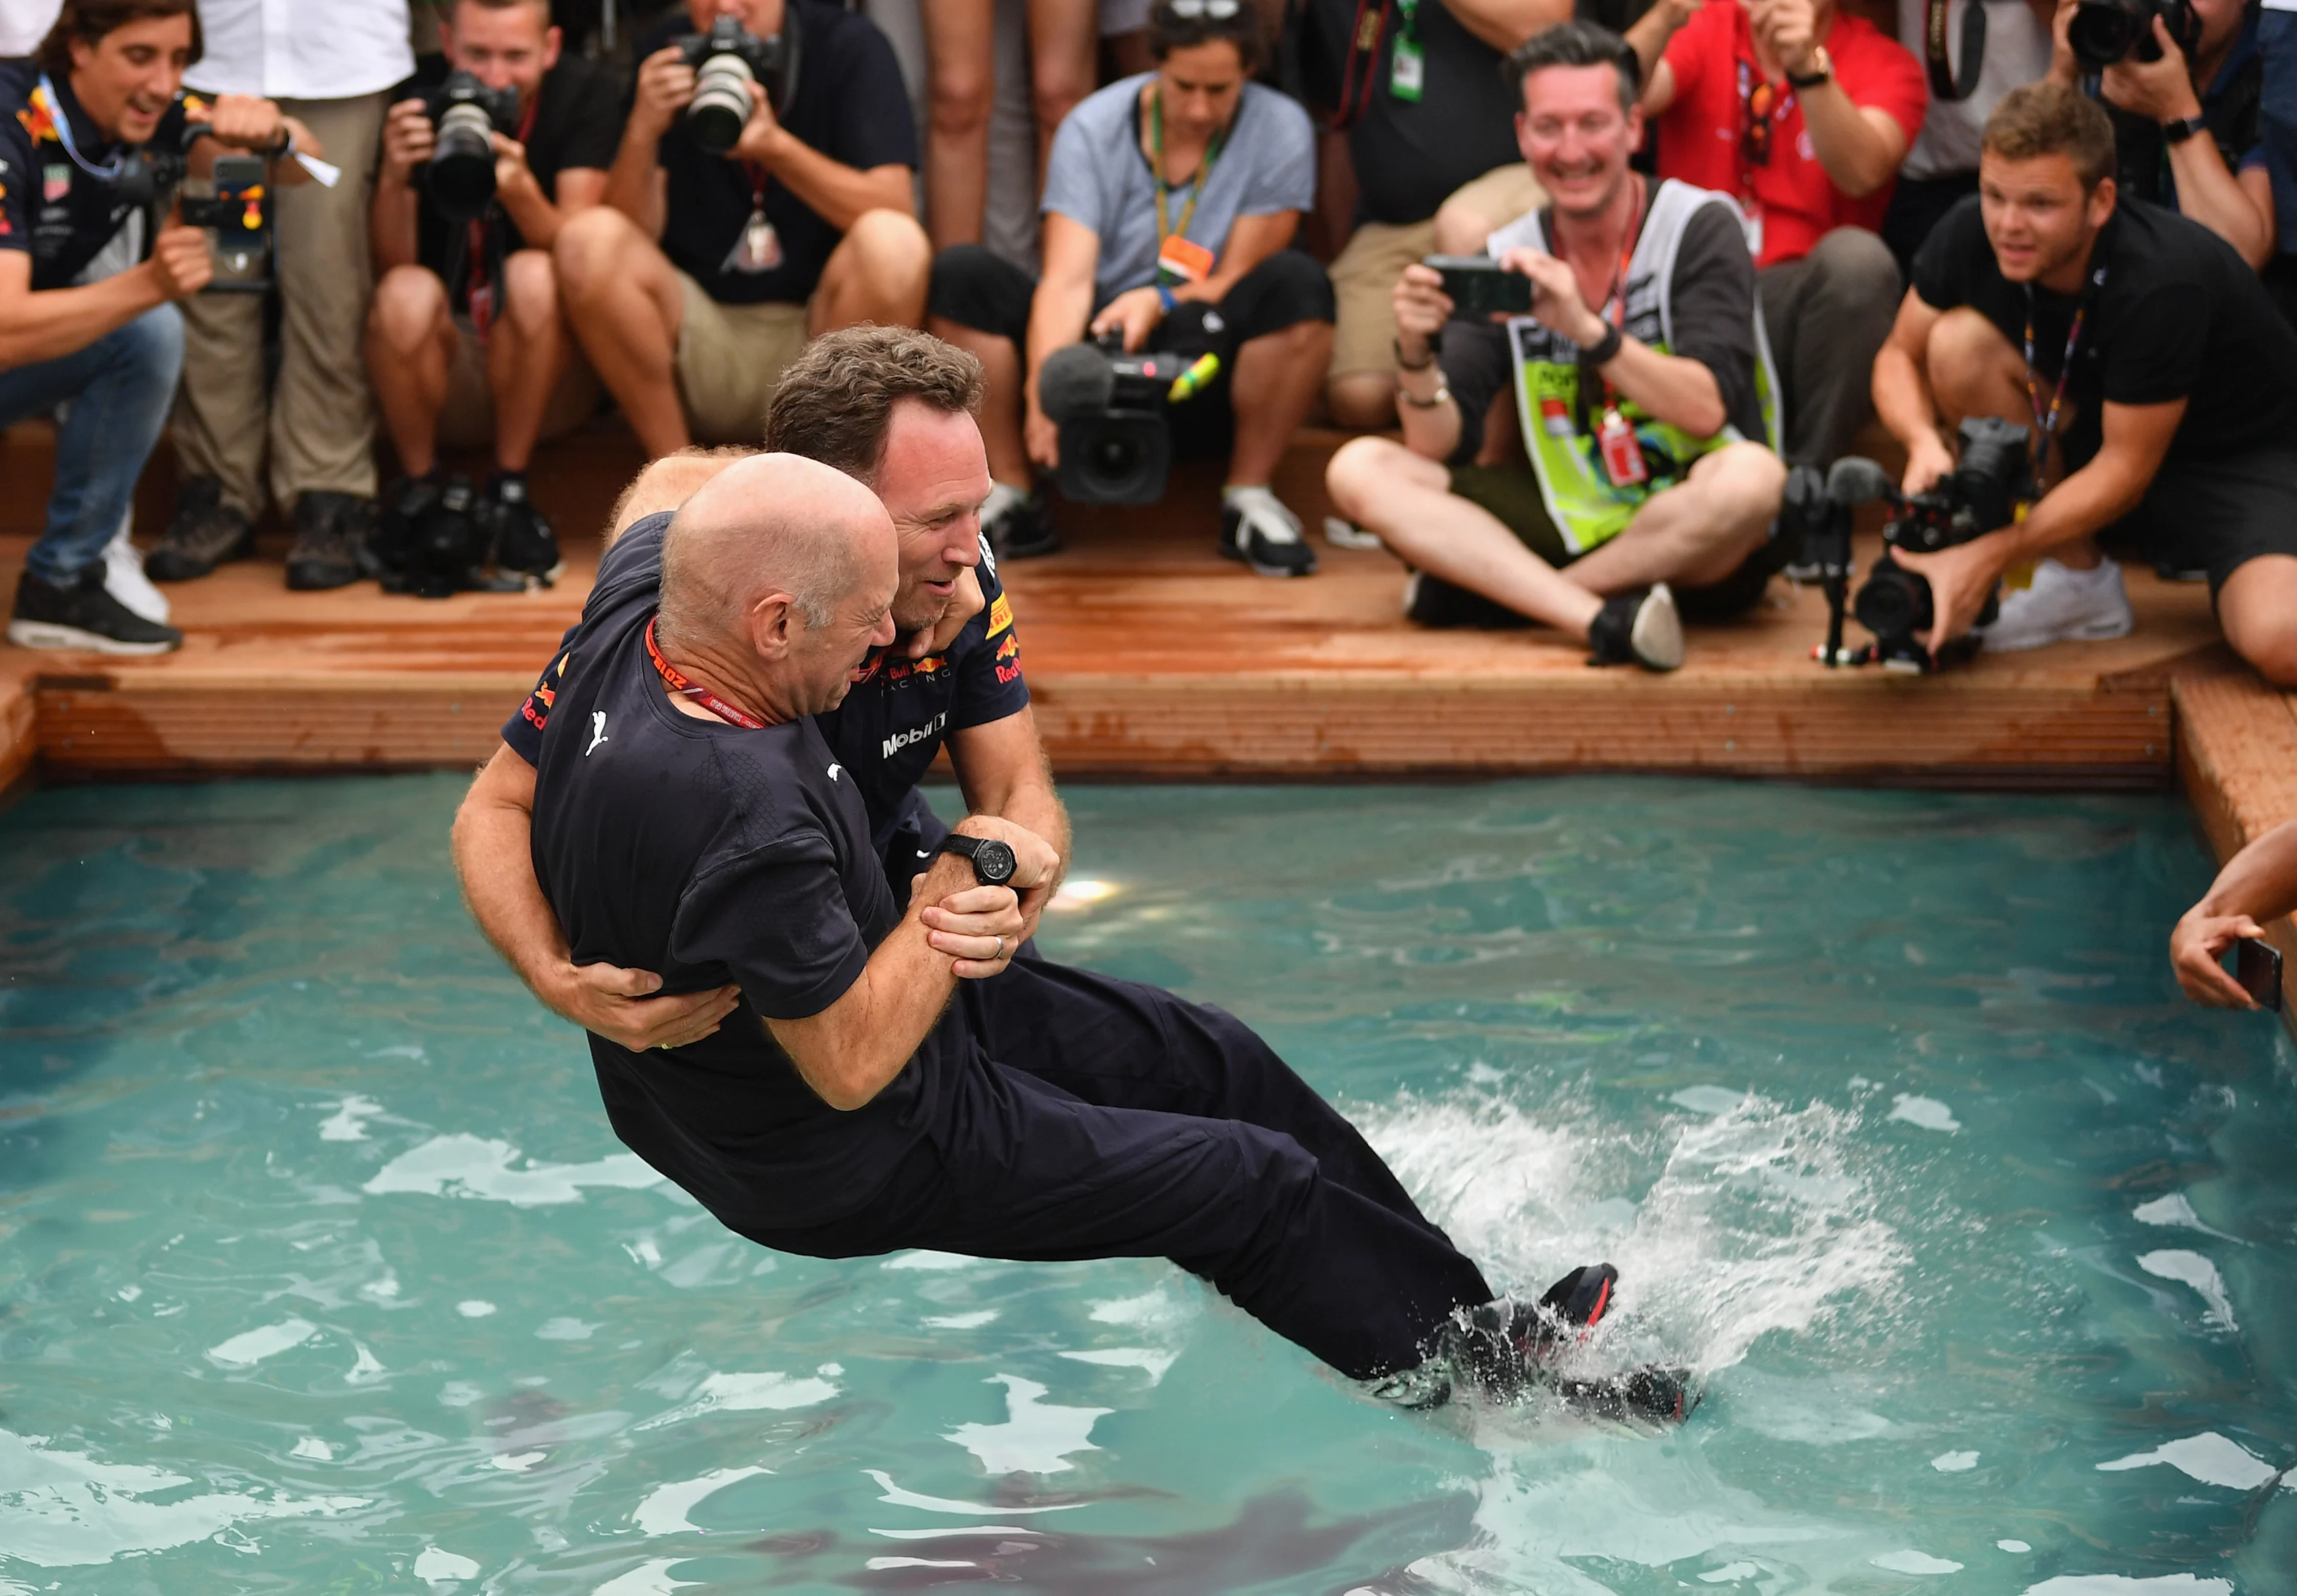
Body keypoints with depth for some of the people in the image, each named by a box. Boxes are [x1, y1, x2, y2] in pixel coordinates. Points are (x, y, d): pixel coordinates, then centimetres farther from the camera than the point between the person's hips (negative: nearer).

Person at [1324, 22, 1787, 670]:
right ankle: (1604, 618, -32)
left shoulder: (1698, 228, -5)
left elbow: (1708, 410, -18)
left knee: (1750, 477, -37)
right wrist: (1417, 354, -20)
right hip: (1570, 525, 4)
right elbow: (1441, 449, -1)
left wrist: (1588, 330, -29)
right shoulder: (1506, 260, 4)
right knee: (1359, 469, -13)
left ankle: (1484, 590, -21)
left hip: (1692, 543, -4)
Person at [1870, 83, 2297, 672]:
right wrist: (1925, 441, -25)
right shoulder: (1971, 234, -16)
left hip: (2246, 460, -6)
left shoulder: (2162, 284, -32)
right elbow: (1900, 356, -2)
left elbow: (2126, 471, -26)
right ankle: (2077, 582, -5)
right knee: (1958, 341, -19)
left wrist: (1988, 556, -31)